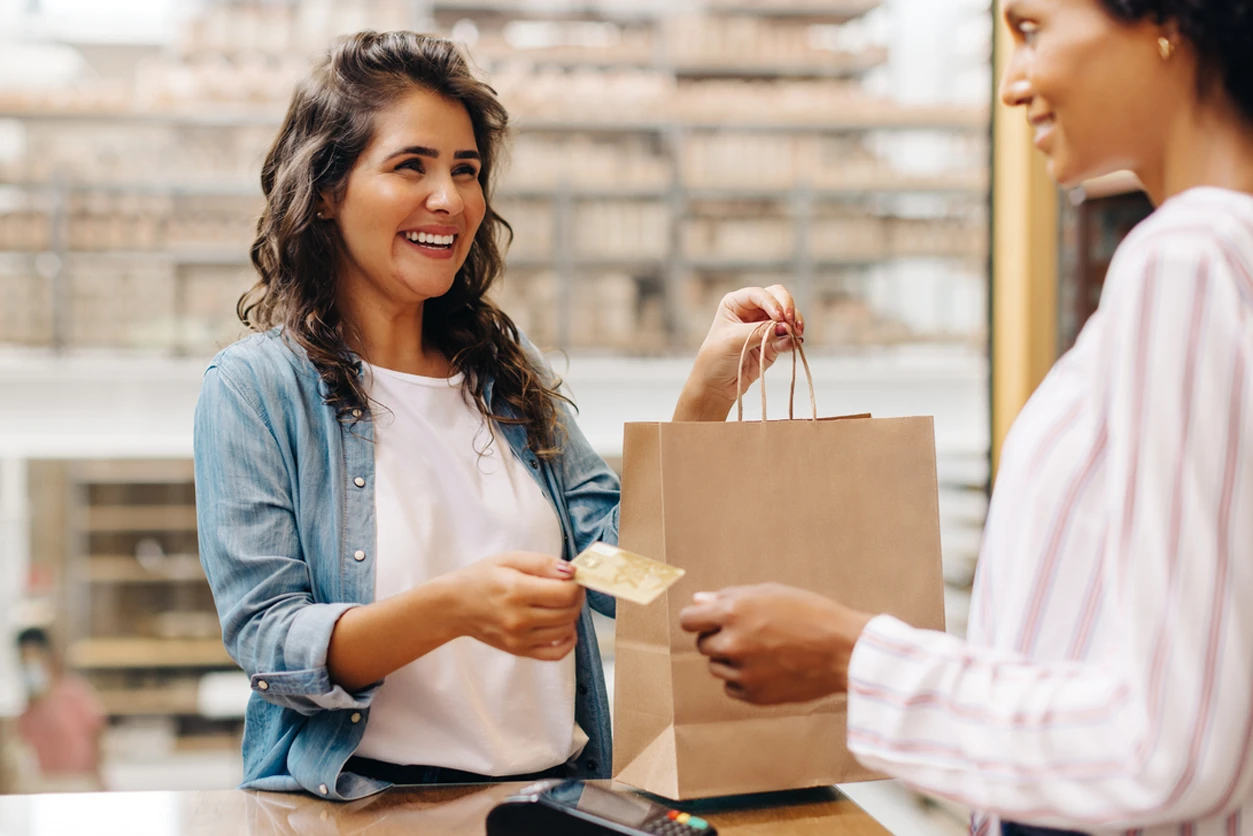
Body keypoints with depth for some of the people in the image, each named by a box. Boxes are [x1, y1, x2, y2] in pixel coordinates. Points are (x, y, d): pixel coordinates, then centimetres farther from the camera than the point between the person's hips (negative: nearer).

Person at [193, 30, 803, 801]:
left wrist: (710, 390, -6)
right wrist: (452, 608, -27)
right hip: (364, 801, -3)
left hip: (554, 789, 3)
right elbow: (269, 644, -11)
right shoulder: (254, 389, -3)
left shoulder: (509, 369, 13)